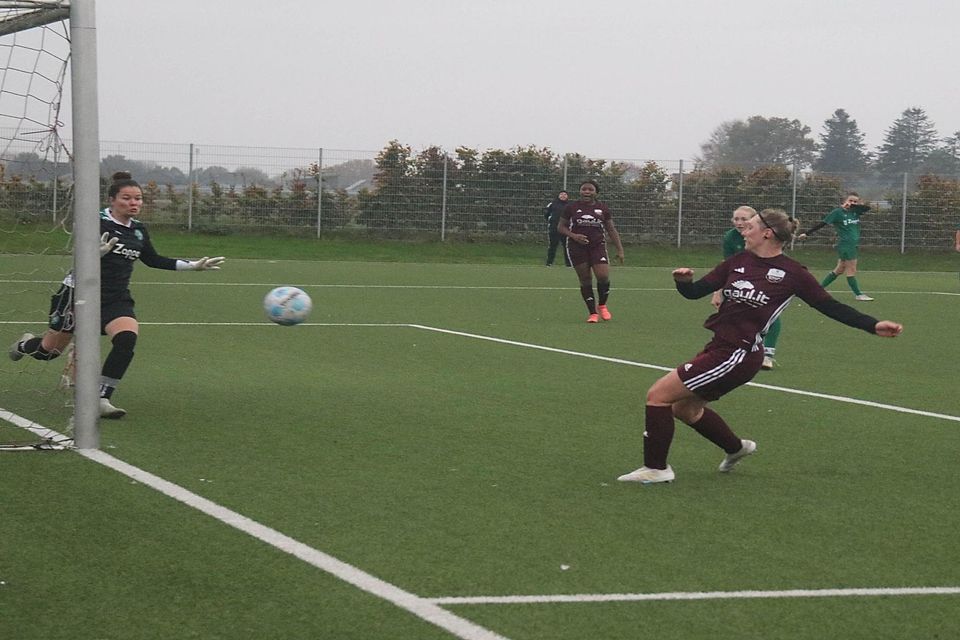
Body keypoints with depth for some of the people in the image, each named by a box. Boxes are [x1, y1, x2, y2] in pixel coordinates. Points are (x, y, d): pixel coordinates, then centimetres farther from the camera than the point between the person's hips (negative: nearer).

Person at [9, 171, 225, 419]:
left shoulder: (138, 230, 4)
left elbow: (152, 259, 18)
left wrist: (192, 266, 15)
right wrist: (98, 252, -48)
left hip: (116, 299, 4)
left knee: (127, 339, -26)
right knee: (49, 351, 12)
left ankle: (101, 399, -19)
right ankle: (26, 344, 50)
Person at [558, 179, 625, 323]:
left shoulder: (602, 209, 6)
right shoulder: (571, 208, 2)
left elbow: (611, 230, 10)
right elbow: (561, 226, 6)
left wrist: (619, 249, 4)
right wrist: (573, 236, -13)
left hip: (598, 246, 1)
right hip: (577, 248, -1)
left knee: (603, 276, -14)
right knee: (585, 280, -1)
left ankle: (602, 306, 12)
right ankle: (593, 313, 8)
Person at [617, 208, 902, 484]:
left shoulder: (791, 273, -9)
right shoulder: (738, 262, 7)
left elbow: (830, 306, -3)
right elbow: (695, 291, 9)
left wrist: (873, 325, -10)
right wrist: (683, 281, -15)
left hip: (738, 355, -8)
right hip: (719, 347, 8)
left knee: (658, 395, -10)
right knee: (684, 407, 24)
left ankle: (655, 468, 3)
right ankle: (736, 448, 45)